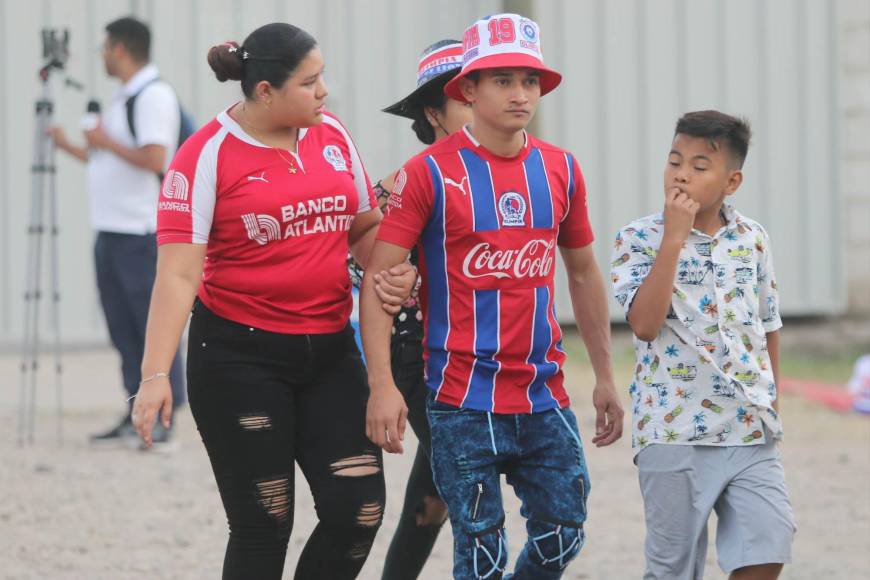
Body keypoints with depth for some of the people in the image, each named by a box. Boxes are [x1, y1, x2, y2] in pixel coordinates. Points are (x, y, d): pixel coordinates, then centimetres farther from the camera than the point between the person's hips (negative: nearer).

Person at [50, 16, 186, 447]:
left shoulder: (154, 96, -11)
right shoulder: (124, 97, 19)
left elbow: (154, 160, -22)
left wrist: (106, 141, -14)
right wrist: (69, 147, 26)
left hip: (141, 233, -10)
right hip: (111, 230, 10)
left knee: (155, 328, -7)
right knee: (123, 330, 9)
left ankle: (163, 421, -6)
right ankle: (136, 416, 12)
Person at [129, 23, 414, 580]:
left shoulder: (332, 135, 6)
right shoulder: (207, 155, -10)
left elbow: (366, 226, 18)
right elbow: (178, 273, -16)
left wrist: (394, 273, -4)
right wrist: (156, 374, -25)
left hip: (329, 350, 5)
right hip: (241, 356, -5)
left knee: (359, 508, -4)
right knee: (264, 524, -2)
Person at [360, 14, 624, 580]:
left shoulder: (560, 170, 7)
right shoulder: (431, 172, -7)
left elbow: (584, 274, 19)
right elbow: (379, 278, -9)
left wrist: (605, 376, 19)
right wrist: (382, 385, -17)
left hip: (544, 395, 5)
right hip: (465, 400, -4)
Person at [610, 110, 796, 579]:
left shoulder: (752, 239, 8)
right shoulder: (640, 239, -4)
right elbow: (644, 324, -18)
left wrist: (771, 398, 18)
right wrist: (674, 238, -18)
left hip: (750, 429, 3)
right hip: (674, 430, -3)